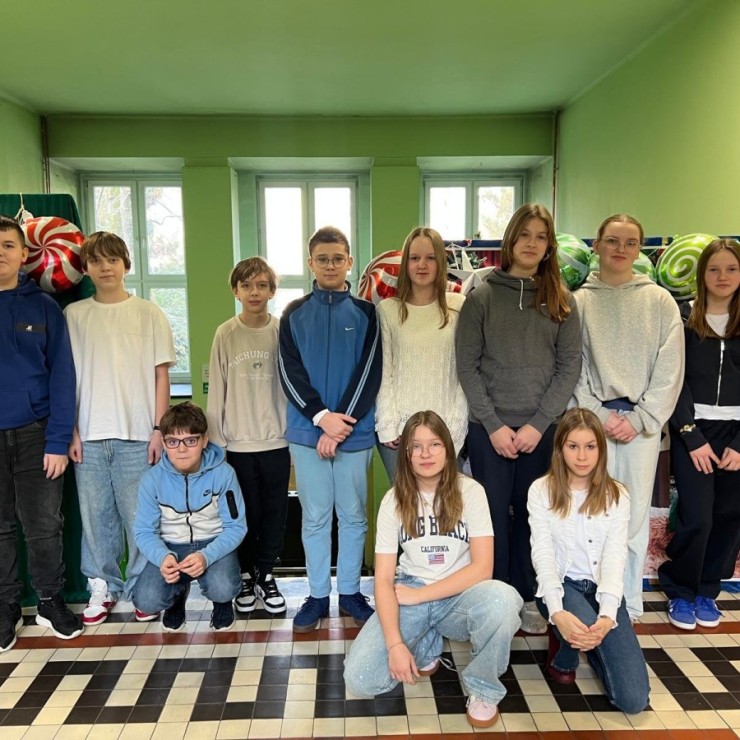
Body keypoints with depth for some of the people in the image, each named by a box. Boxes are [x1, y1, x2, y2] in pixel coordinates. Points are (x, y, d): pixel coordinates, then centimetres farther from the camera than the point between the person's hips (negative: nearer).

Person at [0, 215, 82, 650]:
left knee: (44, 525, 7)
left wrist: (59, 440, -9)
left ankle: (51, 600, 25)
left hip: (36, 433, -1)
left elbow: (62, 377, -3)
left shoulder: (44, 307, 0)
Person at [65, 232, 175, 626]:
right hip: (89, 435, 2)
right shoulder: (73, 315, 7)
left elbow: (161, 375, 2)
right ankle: (103, 587, 25)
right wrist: (71, 431, 0)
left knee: (140, 516, 3)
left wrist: (158, 429, -4)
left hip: (137, 434, -1)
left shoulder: (149, 314, 3)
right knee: (95, 515, 8)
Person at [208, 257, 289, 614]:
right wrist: (217, 441, 0)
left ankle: (266, 574, 28)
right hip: (238, 442, 0)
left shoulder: (283, 332, -1)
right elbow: (217, 391, 0)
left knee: (274, 512, 9)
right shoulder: (225, 334, -1)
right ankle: (246, 575, 28)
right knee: (246, 512, 10)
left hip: (277, 440, 0)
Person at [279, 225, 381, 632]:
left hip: (355, 431, 0)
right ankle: (318, 594, 21)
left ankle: (350, 591, 25)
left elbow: (369, 372, -4)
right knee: (315, 516, 9)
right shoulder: (294, 314, 6)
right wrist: (322, 416, -14)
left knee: (353, 515, 9)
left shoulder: (365, 312, 3)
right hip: (307, 431, 1)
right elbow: (290, 373, -1)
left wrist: (342, 424, -12)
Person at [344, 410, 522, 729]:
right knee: (359, 679, -18)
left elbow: (482, 568, -16)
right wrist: (395, 644, -21)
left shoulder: (469, 491, -10)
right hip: (410, 595, 2)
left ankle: (483, 688, -6)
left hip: (460, 596, -1)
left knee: (501, 599, -36)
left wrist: (419, 595, -17)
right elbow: (383, 579, -8)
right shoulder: (394, 500, -5)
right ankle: (427, 646, 13)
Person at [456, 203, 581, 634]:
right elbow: (467, 366, -2)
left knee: (532, 514, 9)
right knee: (494, 515, 4)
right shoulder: (481, 298, 1)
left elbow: (570, 366, 1)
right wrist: (493, 424, -9)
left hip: (543, 429, 2)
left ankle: (526, 598, 25)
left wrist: (538, 423, -8)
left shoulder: (562, 301, 6)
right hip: (490, 428, -1)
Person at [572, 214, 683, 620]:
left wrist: (640, 419, -7)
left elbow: (669, 369, 2)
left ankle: (628, 607, 18)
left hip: (643, 422, 1)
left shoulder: (660, 301, 6)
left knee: (635, 515, 5)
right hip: (593, 419, 0)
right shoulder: (578, 301, 5)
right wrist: (599, 415, -7)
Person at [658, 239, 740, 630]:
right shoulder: (684, 319, -1)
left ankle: (707, 590, 26)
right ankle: (679, 591, 15)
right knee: (696, 517, -8)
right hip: (692, 431, -3)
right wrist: (693, 437, -10)